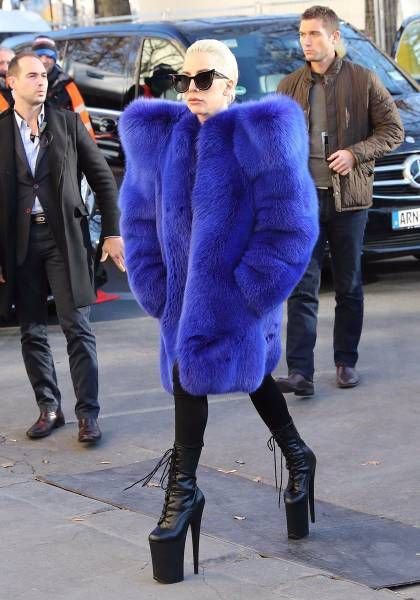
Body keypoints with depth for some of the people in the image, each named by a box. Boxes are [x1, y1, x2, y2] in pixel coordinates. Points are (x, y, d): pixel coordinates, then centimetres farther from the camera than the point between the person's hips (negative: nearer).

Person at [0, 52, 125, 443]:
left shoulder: (68, 123, 3)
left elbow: (102, 178, 6)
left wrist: (112, 232, 0)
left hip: (64, 237, -1)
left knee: (77, 328, -3)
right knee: (32, 331, 8)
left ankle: (88, 413, 2)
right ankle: (49, 408, 19)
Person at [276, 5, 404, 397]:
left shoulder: (363, 81, -1)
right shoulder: (290, 86, 7)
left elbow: (392, 130, 0)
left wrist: (356, 153, -15)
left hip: (348, 198, -1)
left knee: (349, 287, 9)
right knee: (302, 287, -6)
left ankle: (346, 362, 21)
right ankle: (299, 372, -10)